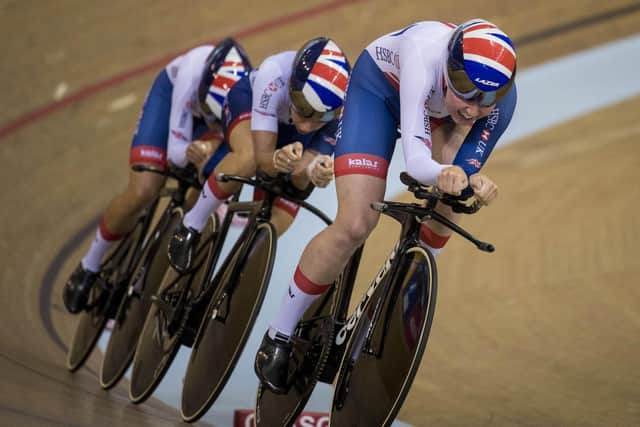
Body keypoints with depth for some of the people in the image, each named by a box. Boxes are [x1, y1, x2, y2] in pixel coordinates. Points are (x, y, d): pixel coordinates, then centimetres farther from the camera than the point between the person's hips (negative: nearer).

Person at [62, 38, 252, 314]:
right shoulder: (192, 75, -42)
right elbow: (175, 151, -36)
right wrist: (191, 154, -60)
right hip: (171, 94, -2)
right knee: (142, 193, -17)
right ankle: (90, 267, 8)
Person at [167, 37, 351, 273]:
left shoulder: (343, 107, -36)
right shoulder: (274, 74, -43)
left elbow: (298, 175, -32)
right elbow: (262, 156, -41)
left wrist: (313, 170, -55)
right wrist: (277, 159, -64)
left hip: (290, 136, 2)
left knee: (271, 230, -12)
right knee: (249, 157, -39)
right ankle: (191, 227, -15)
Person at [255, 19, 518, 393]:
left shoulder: (501, 96, -32)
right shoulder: (425, 54, -44)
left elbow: (465, 169, -26)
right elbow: (415, 158, -49)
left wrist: (474, 182, -49)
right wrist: (443, 175, -70)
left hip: (439, 104, 5)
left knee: (447, 201, -21)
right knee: (355, 225, -18)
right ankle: (279, 336, -2)